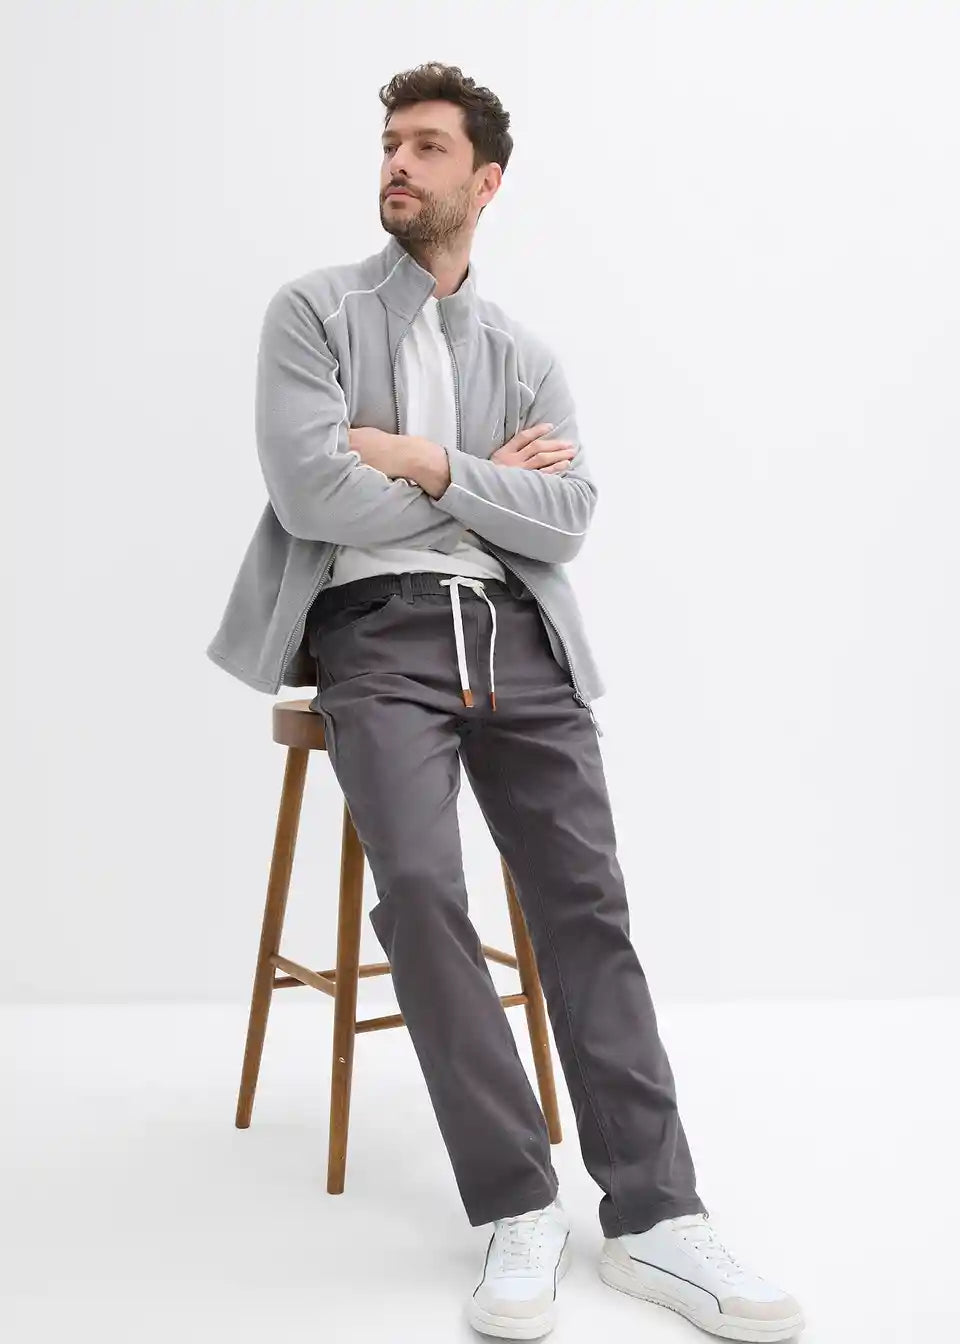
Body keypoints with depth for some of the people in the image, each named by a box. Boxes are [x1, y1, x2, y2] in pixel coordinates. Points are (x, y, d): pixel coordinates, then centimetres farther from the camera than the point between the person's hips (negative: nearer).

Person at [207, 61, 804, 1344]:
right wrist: (490, 482, 1)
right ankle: (518, 1205, -14)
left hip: (515, 631, 3)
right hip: (376, 629, -3)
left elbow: (566, 518, 3)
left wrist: (433, 467, -8)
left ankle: (650, 1215, -9)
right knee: (420, 884, -25)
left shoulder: (528, 355, 18)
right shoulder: (313, 309, 8)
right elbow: (311, 494, -8)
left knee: (587, 899, -11)